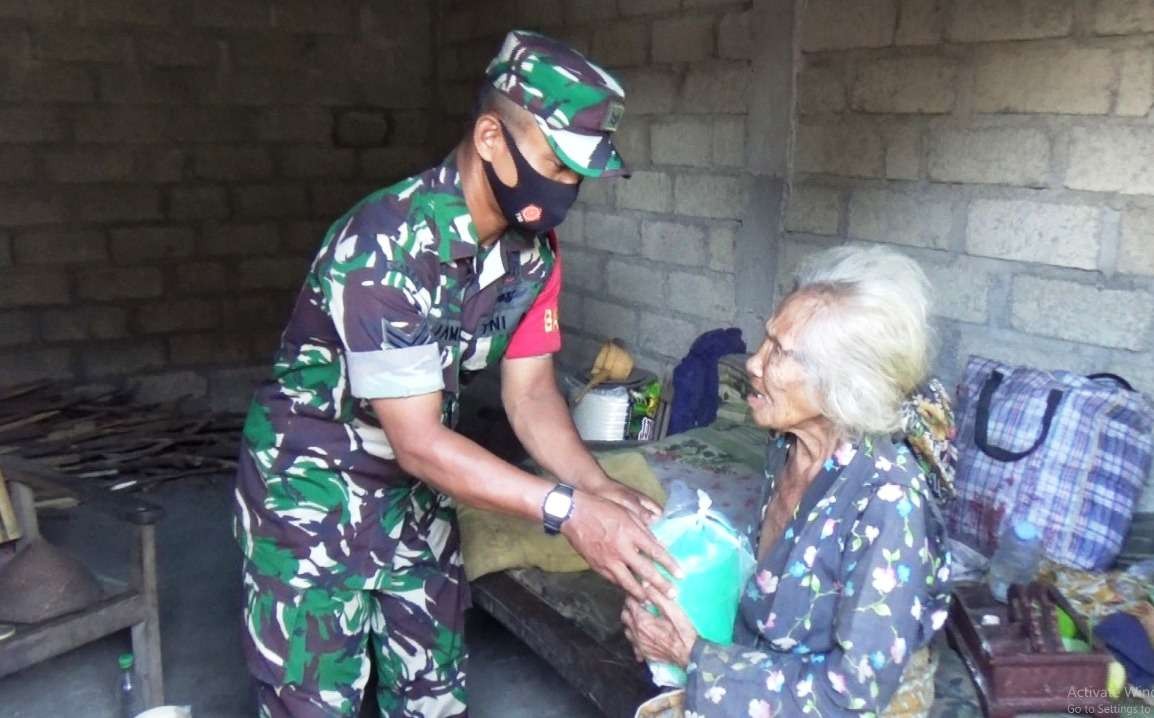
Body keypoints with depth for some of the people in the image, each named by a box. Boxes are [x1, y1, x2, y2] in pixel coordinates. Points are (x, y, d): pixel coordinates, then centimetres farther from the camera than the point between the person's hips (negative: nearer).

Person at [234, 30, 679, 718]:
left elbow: (530, 391, -4)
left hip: (414, 488, 6)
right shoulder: (385, 247, -30)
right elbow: (417, 441, -30)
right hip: (309, 484, -6)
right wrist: (566, 508, -35)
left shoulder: (534, 249, -8)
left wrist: (598, 487, -21)